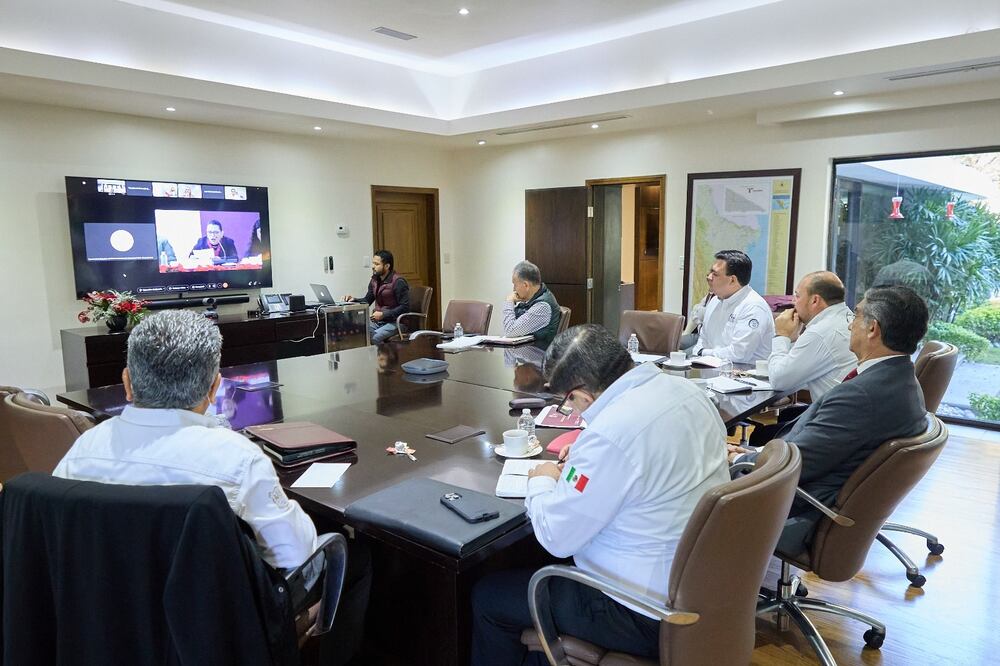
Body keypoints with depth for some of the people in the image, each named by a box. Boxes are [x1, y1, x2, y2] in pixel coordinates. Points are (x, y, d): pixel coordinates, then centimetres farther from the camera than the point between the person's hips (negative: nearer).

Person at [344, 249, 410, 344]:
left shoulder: (398, 282, -13)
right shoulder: (375, 280, 10)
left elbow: (405, 307, -16)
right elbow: (367, 300, 19)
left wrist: (383, 314, -21)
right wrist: (354, 300, -1)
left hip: (393, 322, -6)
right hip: (376, 321, 7)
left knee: (373, 339, -31)